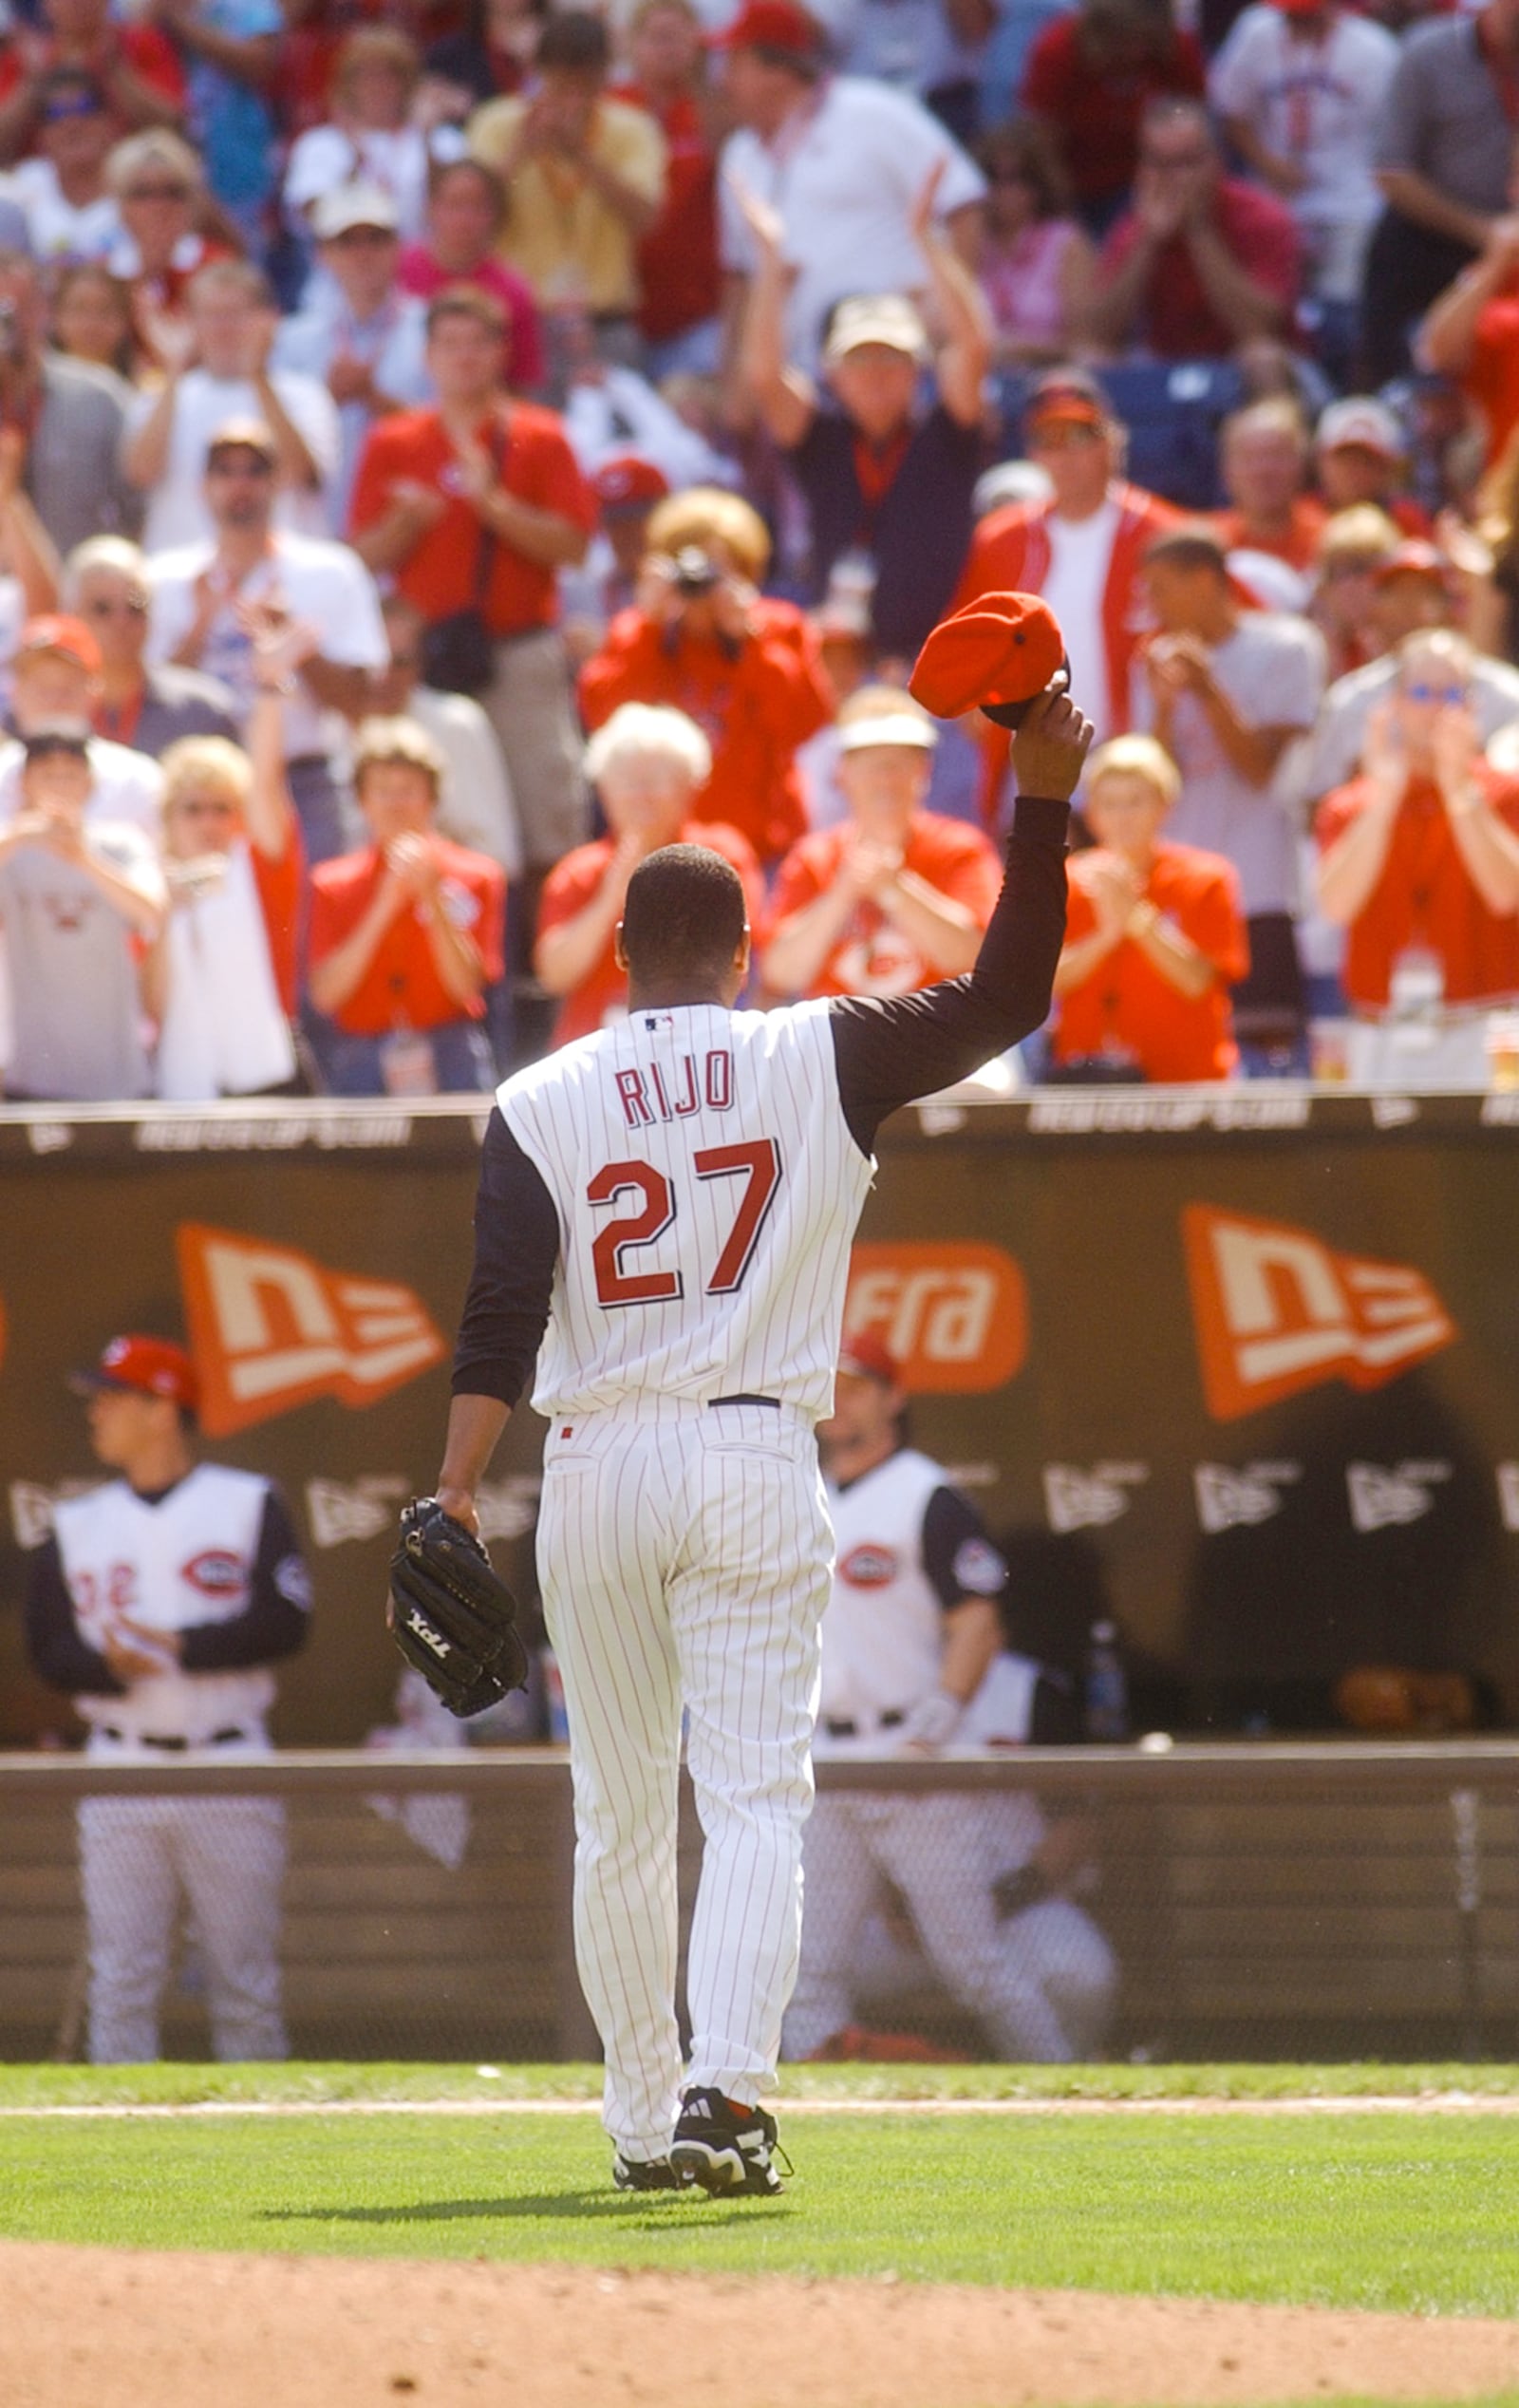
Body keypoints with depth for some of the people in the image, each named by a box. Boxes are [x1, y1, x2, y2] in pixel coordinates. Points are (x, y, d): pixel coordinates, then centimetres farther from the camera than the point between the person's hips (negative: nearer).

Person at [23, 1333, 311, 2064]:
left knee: (245, 1977, -1)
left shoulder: (248, 1505, 4)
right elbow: (49, 1649, 6)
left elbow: (284, 1622, -7)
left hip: (228, 1767, -2)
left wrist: (178, 1647, -15)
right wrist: (109, 1667, -14)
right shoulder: (77, 1525, 13)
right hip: (122, 1774, 3)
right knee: (121, 1978, -2)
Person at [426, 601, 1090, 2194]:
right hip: (755, 1465, -1)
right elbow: (1006, 999, 1)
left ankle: (644, 2123, 16)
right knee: (753, 1795, -7)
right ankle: (723, 2090, -26)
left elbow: (501, 1314, -6)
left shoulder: (541, 1105, 2)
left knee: (617, 1819, 12)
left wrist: (457, 1496, -9)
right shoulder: (816, 1060, 1)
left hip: (596, 1469, 1)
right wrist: (1043, 807, 1)